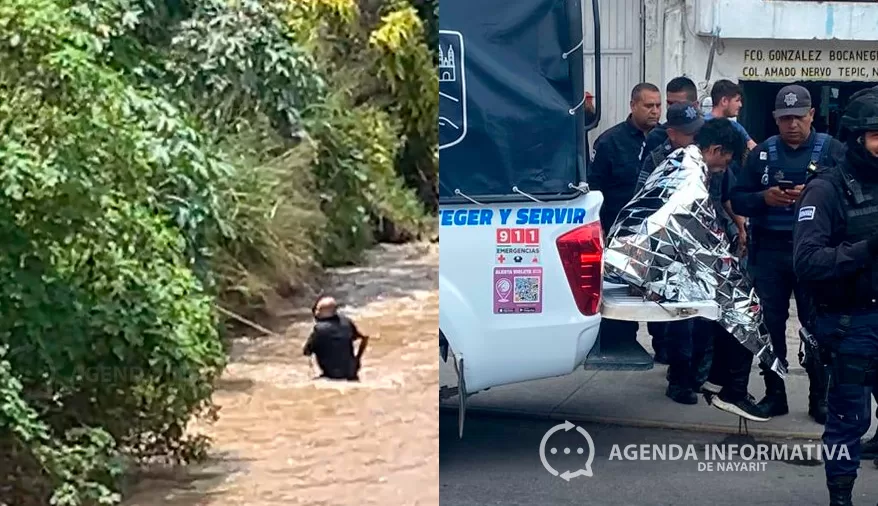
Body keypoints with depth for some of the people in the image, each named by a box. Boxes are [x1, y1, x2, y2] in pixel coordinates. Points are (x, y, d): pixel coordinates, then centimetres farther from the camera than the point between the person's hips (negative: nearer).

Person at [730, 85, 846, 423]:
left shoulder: (831, 150, 1)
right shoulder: (762, 153, 9)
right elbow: (738, 200, 7)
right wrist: (764, 198, -12)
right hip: (769, 252, 3)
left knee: (817, 326, 3)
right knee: (770, 324, 8)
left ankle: (820, 398, 13)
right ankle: (774, 395, 19)